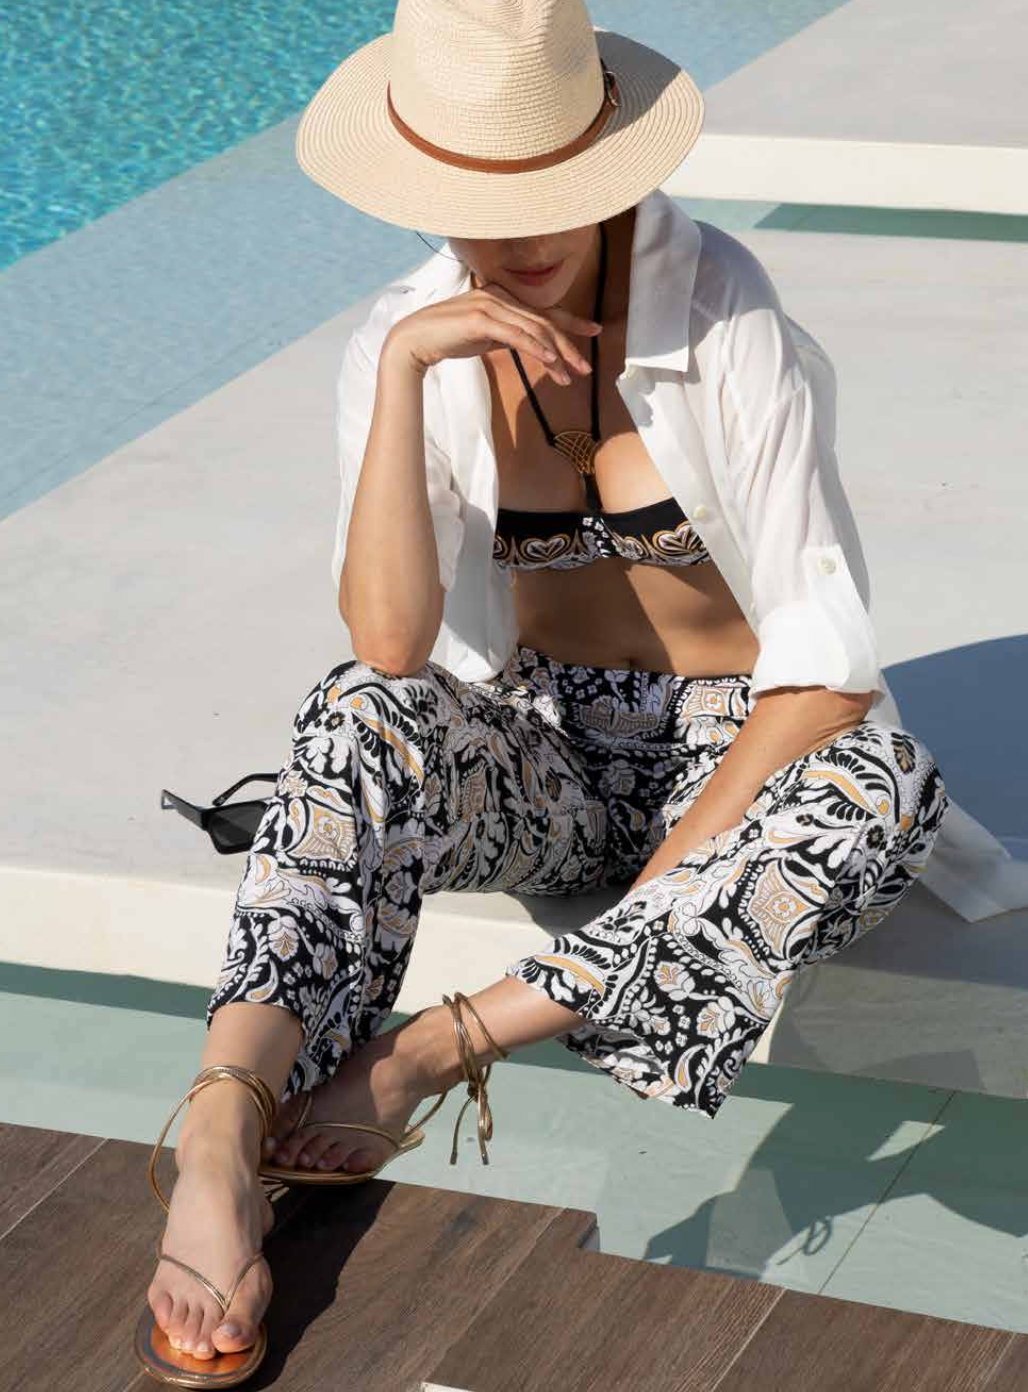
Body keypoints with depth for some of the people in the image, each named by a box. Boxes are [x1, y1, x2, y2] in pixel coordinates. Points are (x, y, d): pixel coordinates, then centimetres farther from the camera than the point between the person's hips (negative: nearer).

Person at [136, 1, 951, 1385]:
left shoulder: (722, 308, -17)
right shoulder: (408, 338, -8)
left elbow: (825, 652, -17)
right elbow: (393, 643, -22)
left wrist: (675, 880, -26)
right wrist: (407, 373, -29)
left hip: (738, 748, -1)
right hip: (540, 755, 2)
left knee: (886, 793, -36)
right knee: (363, 716, -31)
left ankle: (433, 1049, -36)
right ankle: (219, 1143, -44)